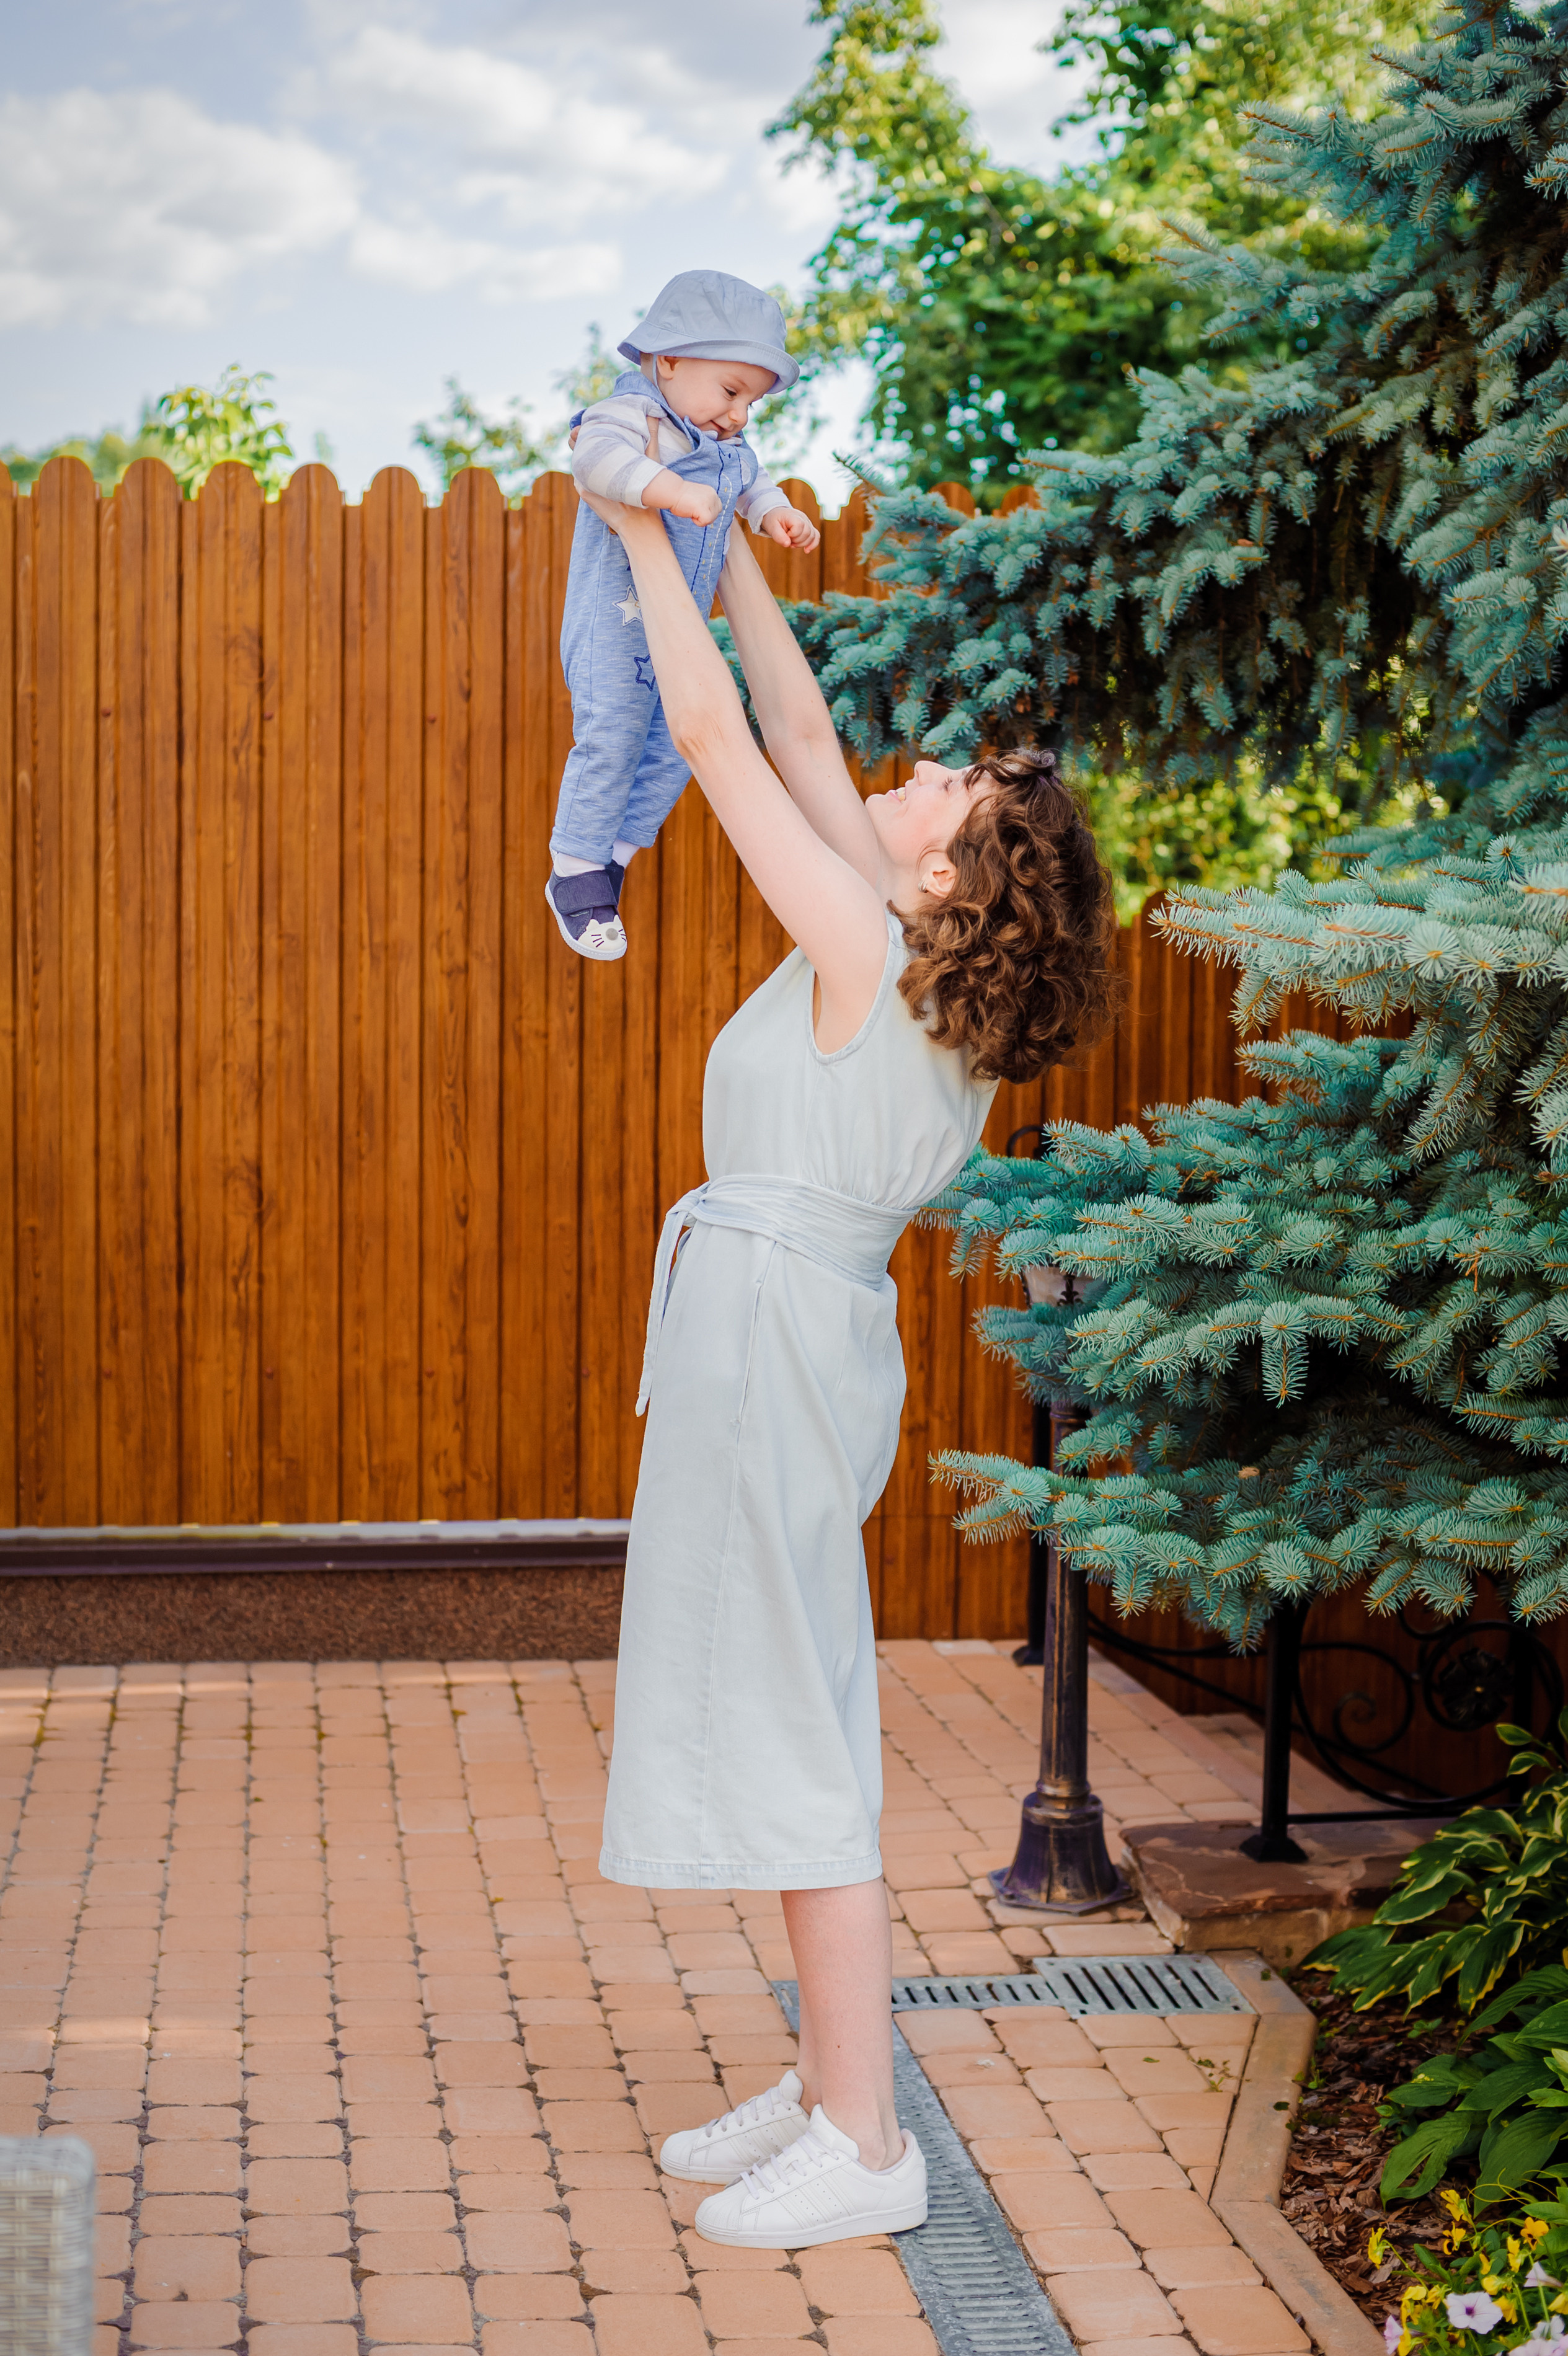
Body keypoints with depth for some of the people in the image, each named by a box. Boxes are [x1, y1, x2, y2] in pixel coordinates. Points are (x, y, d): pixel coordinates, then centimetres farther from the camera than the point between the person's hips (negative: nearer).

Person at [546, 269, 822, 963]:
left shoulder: (726, 447, 11)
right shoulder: (632, 417, -18)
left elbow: (750, 482, 28)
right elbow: (597, 455, -38)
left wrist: (774, 514, 6)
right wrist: (671, 490, -47)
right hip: (616, 621, -9)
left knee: (672, 750, 8)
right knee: (609, 744, -11)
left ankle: (615, 853, 22)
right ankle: (576, 875, 0)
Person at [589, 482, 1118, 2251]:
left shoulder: (865, 952, -15)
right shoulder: (902, 954, 7)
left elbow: (713, 743, -11)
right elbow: (799, 739, 16)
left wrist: (650, 545, -2)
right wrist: (724, 552, 18)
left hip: (779, 1331, -10)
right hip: (765, 1330, 10)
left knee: (793, 1730, -6)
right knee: (785, 1714, 14)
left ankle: (864, 2145, -1)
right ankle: (825, 2085, 22)